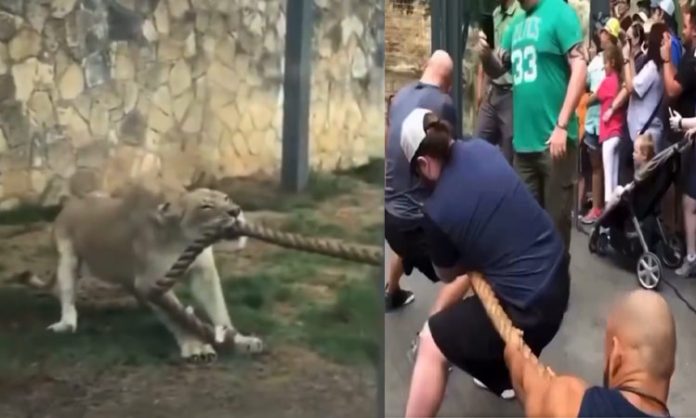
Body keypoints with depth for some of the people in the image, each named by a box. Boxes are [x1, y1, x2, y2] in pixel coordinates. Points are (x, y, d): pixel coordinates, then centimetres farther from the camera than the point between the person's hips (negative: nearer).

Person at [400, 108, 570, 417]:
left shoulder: (436, 211, -17)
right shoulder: (481, 149, -2)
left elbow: (449, 274, 5)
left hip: (530, 307, -8)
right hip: (557, 277, 8)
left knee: (431, 344, 7)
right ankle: (504, 376, 49)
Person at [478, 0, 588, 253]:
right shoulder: (517, 24, 14)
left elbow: (580, 68, -15)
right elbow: (497, 69, 20)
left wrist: (562, 125, -20)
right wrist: (485, 54, -3)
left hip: (554, 139, -7)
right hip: (523, 139, 7)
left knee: (556, 220, 1)